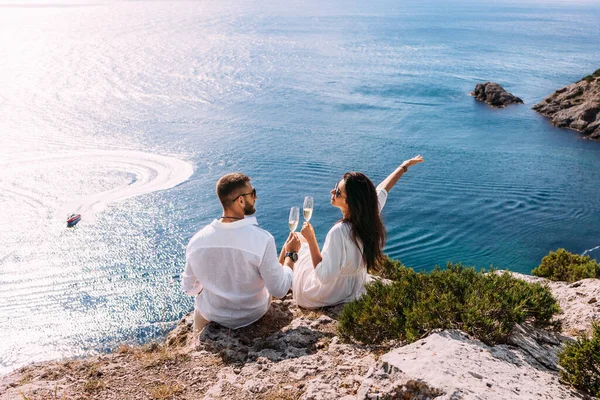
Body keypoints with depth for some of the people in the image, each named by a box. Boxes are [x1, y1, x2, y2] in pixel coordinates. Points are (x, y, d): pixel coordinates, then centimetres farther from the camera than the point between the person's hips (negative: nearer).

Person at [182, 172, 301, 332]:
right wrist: (291, 254, -7)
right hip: (252, 315, -1)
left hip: (211, 315, 2)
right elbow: (279, 291, -22)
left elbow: (189, 288, -6)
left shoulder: (197, 240, -21)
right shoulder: (262, 240, -32)